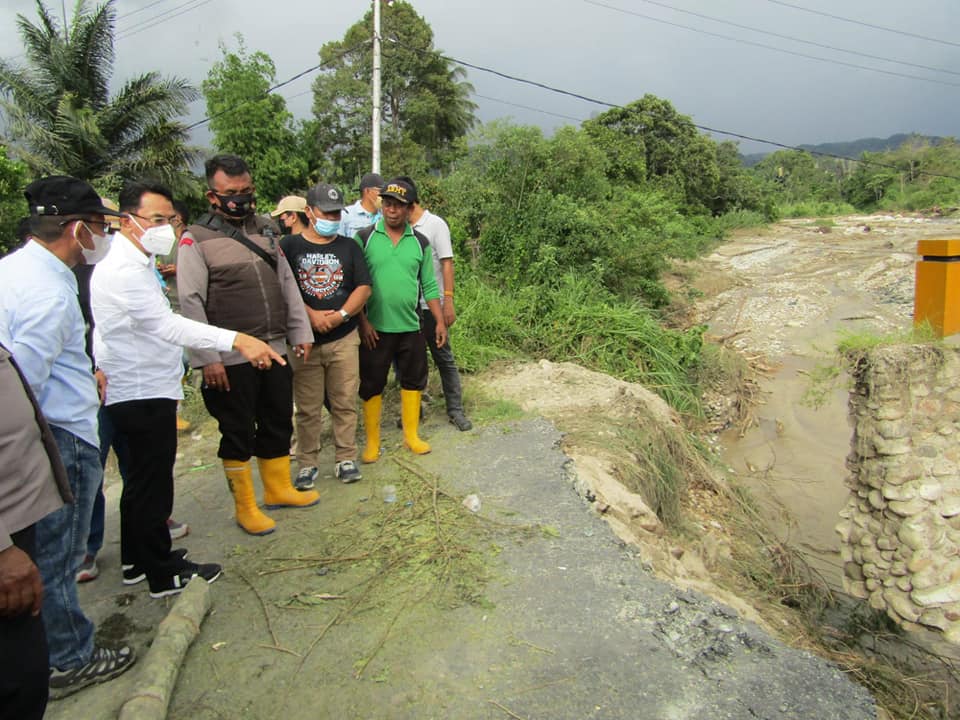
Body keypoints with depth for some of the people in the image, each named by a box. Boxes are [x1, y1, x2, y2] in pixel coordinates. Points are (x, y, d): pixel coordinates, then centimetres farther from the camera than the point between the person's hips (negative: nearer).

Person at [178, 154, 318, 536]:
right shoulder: (197, 239, -7)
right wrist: (208, 357, -16)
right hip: (231, 358, -6)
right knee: (238, 433, 7)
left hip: (275, 350, 6)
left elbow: (287, 283, 14)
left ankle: (278, 487, 36)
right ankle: (245, 506, 22)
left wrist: (301, 332, 10)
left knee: (278, 423, 17)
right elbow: (190, 302, -11)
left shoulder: (265, 229, 10)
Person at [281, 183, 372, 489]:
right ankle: (307, 463, 17)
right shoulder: (289, 245, 4)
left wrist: (339, 316, -11)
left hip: (344, 339, 1)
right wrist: (311, 315, -15)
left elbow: (364, 287, 2)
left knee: (345, 403, 4)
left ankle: (346, 458, 17)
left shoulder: (349, 247, 10)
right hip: (303, 340, -1)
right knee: (307, 407, 4)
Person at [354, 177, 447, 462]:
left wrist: (440, 321, 5)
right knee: (371, 384, 6)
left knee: (413, 380, 12)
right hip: (375, 328, -3)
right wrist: (362, 321, -10)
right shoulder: (364, 238, -4)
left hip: (410, 326, 3)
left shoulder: (420, 242, 5)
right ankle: (372, 441, 20)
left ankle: (411, 435, 28)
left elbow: (429, 285, 9)